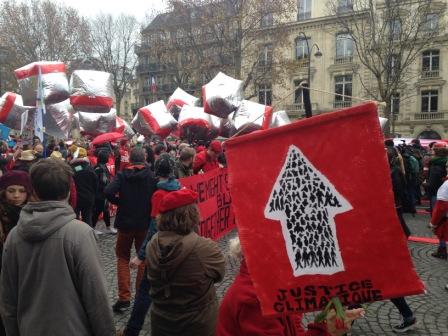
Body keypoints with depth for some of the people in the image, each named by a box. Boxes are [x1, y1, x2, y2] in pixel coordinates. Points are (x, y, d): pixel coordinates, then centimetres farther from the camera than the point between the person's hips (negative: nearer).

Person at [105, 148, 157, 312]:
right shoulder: (151, 176, -4)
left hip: (125, 222, -1)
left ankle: (124, 297, 6)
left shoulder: (122, 175, -6)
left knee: (123, 257, 13)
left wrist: (119, 202, -4)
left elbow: (108, 192, -21)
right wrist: (148, 208, 4)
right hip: (145, 223, 1)